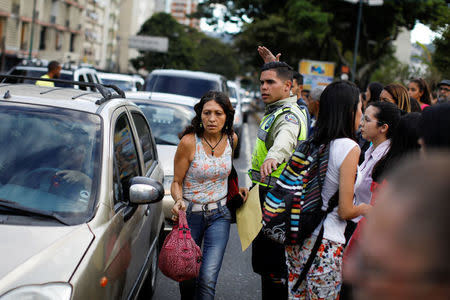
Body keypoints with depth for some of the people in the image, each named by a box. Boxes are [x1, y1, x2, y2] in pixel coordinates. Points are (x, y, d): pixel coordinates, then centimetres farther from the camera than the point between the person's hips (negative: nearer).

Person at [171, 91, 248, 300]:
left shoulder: (231, 139, -3)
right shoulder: (189, 142, -16)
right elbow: (177, 182, -8)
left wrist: (236, 189, 4)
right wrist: (179, 201, -27)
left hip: (219, 214, 2)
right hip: (190, 213, -2)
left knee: (208, 278, -12)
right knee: (187, 276, 11)